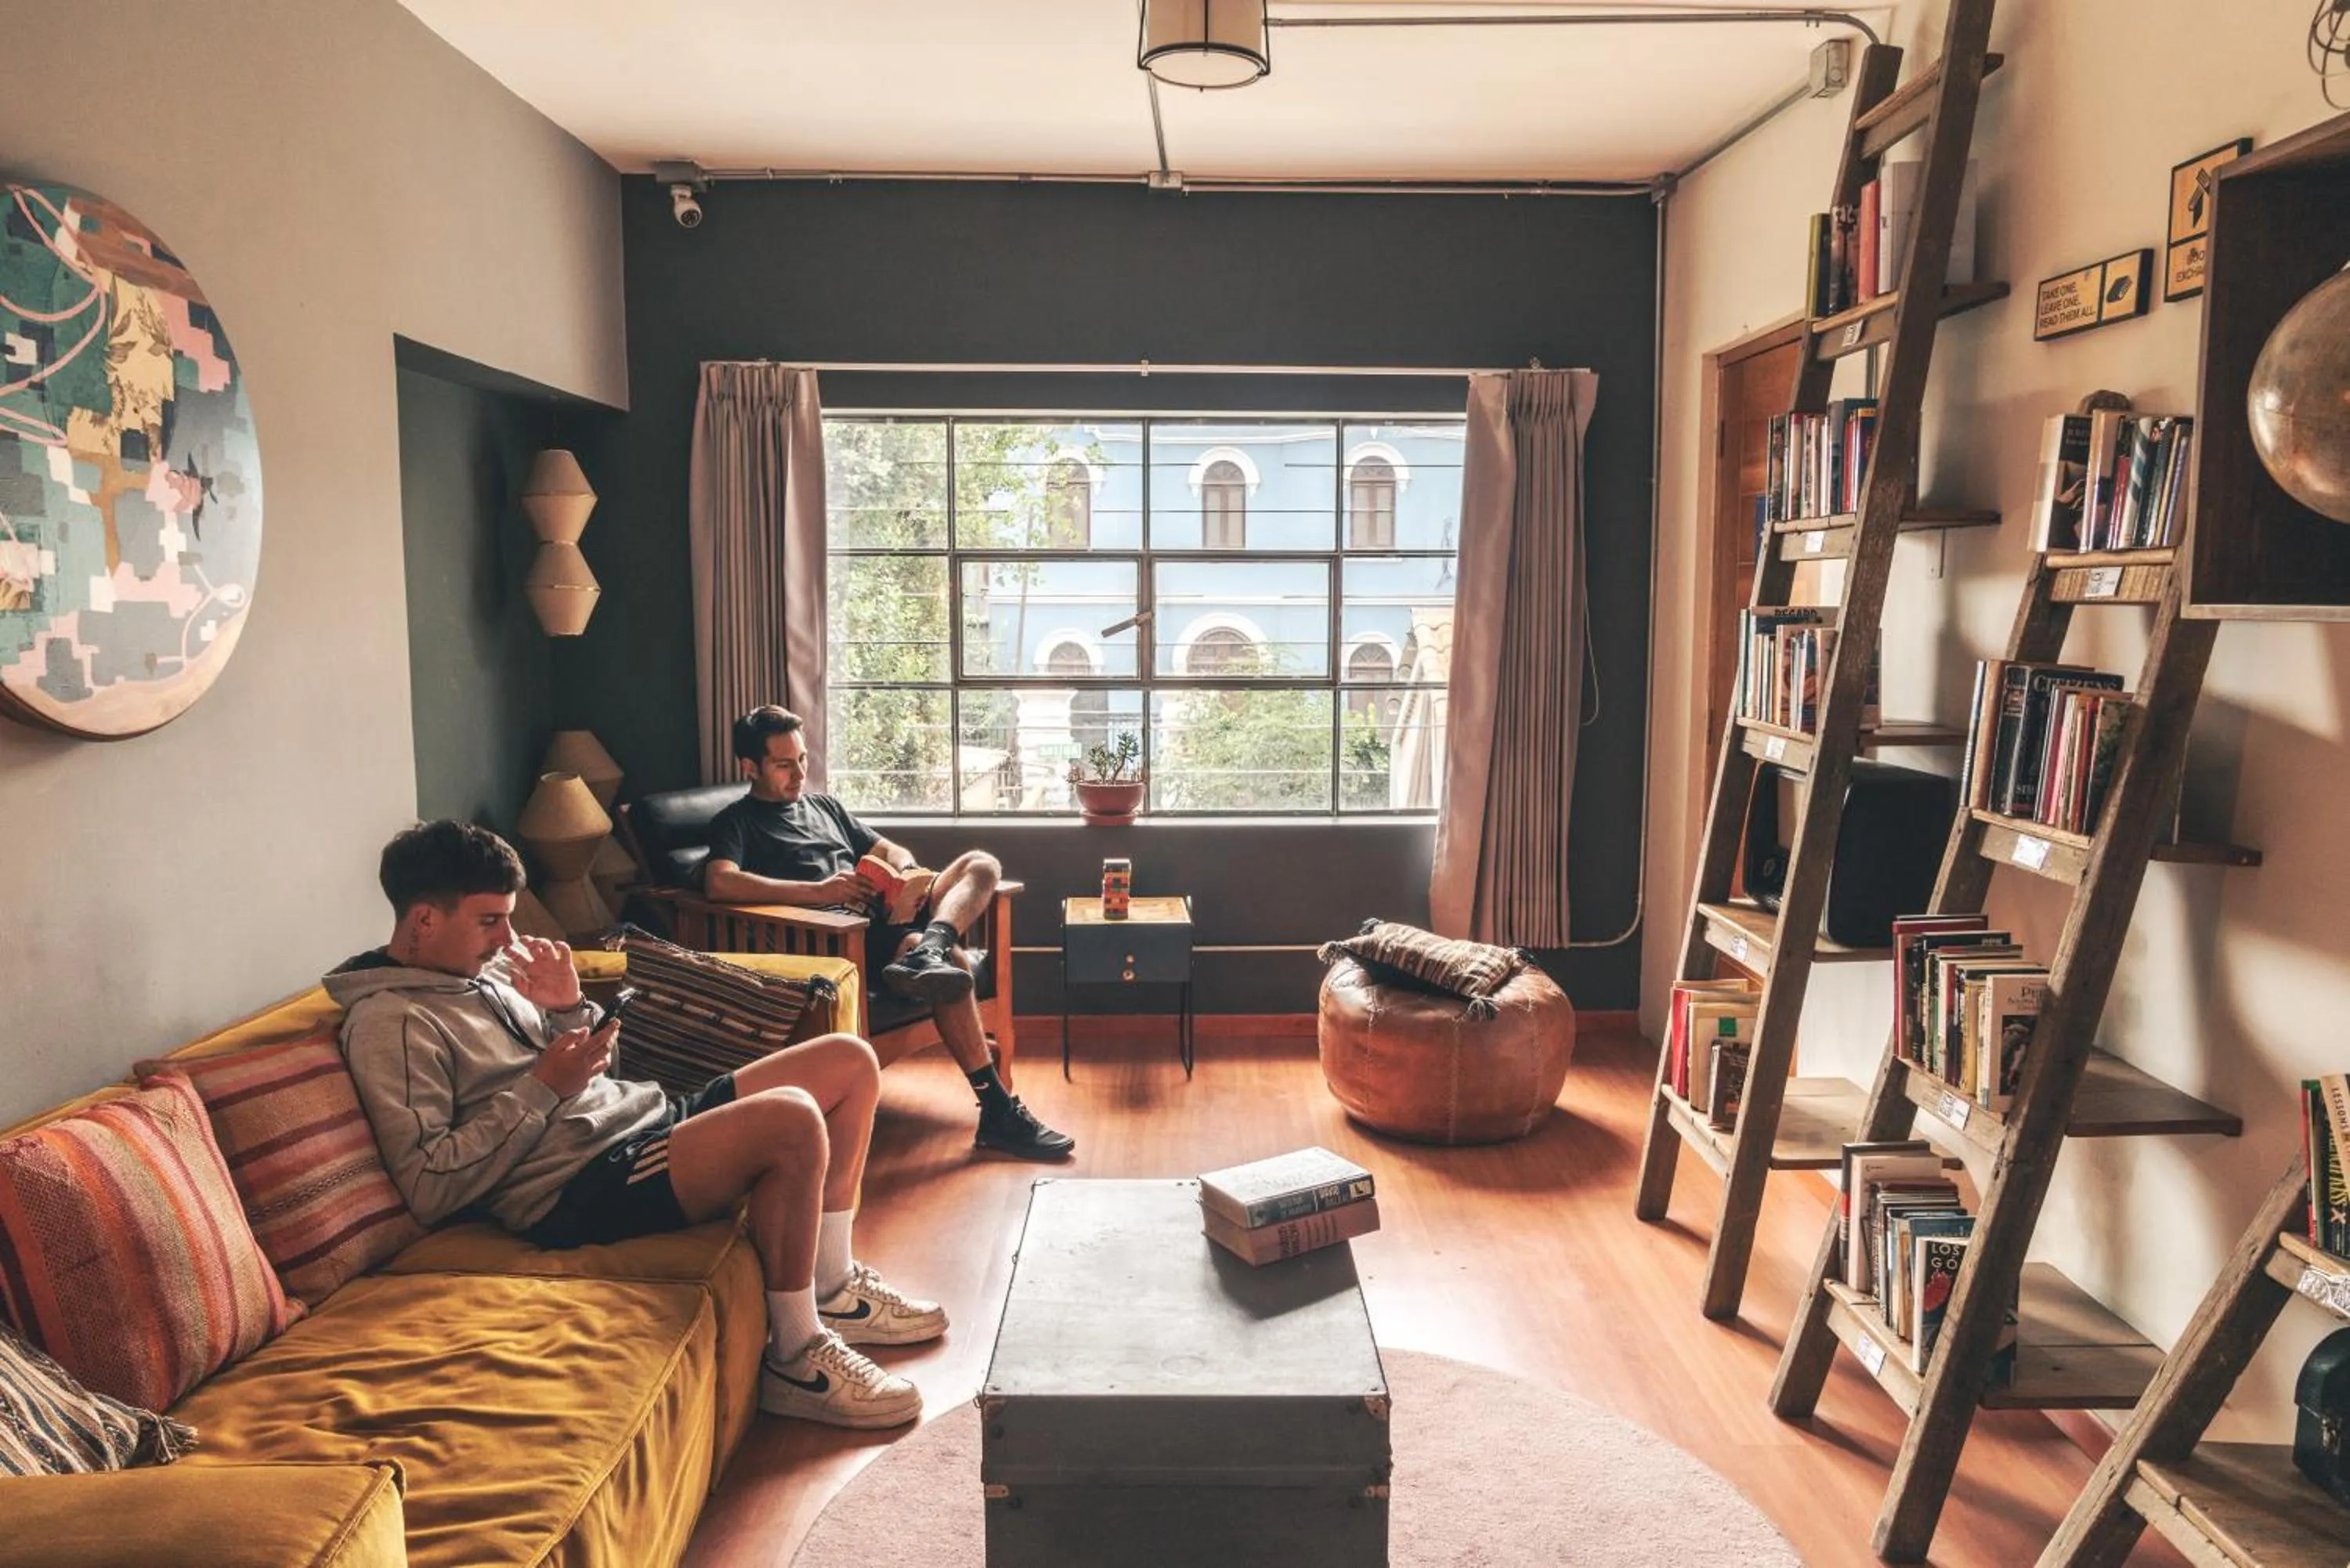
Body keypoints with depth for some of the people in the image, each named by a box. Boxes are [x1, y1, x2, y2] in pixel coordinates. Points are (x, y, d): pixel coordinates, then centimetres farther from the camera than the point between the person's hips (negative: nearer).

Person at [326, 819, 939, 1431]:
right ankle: (797, 1359, -14)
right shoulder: (389, 1021, -10)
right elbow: (428, 1188, -19)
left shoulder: (484, 968, 16)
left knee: (849, 1060, 5)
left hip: (644, 1114, 10)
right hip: (579, 1188, -10)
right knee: (792, 1120, -32)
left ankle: (831, 1285, 13)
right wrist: (544, 1087, -16)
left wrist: (569, 1009, 1)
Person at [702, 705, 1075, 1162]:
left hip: (888, 915, 8)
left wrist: (907, 873, 3)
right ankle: (998, 1114, -31)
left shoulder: (824, 806, 30)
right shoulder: (736, 822, 7)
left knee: (982, 865, -10)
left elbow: (889, 851, 30)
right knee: (953, 960, -30)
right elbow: (719, 883, -15)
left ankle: (929, 950, -41)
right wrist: (818, 892, -21)